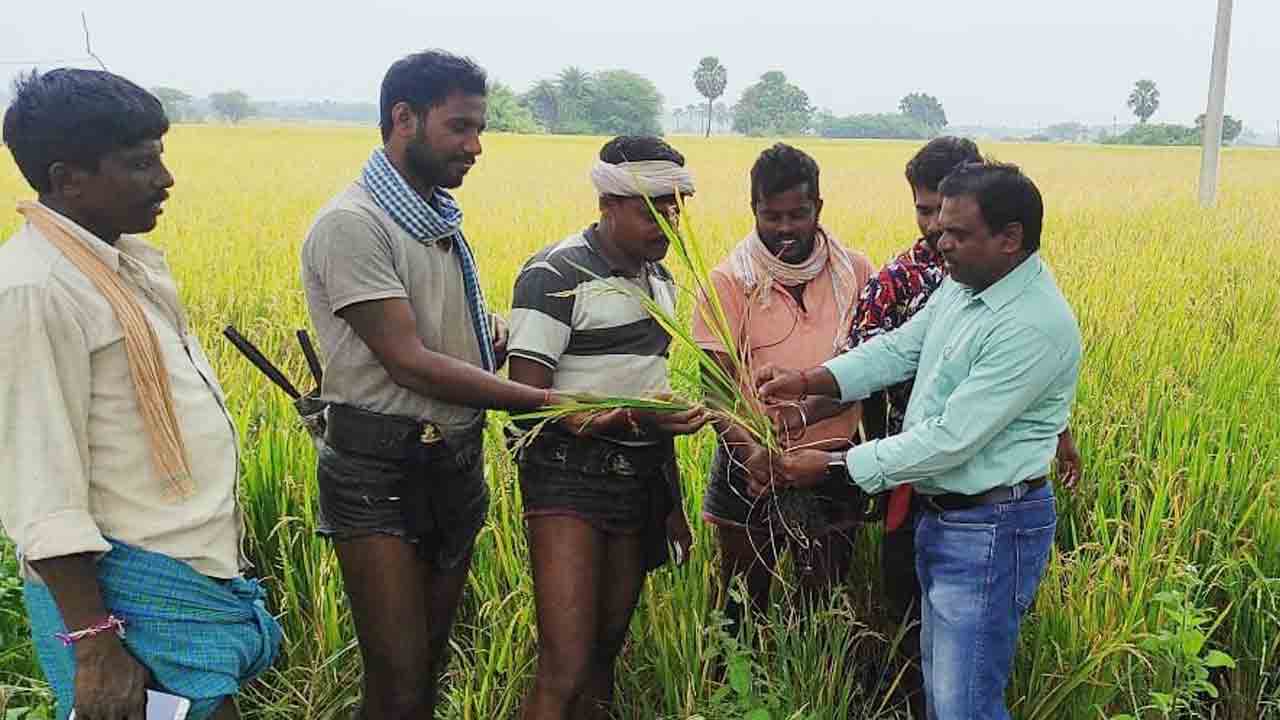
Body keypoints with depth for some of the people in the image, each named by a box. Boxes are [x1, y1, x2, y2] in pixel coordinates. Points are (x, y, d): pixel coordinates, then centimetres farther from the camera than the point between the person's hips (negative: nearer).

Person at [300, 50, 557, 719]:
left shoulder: (442, 217, 8)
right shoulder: (352, 224, -17)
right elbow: (410, 363, -24)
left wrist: (490, 331, 0)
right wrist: (550, 401, -24)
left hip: (457, 463, 8)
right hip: (381, 476, -8)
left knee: (432, 660, 16)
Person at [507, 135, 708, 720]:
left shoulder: (658, 278, 14)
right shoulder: (556, 274, -11)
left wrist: (673, 500, 22)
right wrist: (626, 417, -28)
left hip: (641, 479, 7)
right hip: (570, 475, -7)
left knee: (606, 653, 12)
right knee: (565, 671, -13)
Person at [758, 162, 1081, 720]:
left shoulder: (1034, 326, -26)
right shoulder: (961, 285, 3)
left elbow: (950, 439, -26)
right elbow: (899, 349, 8)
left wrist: (834, 466, -20)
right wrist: (807, 381, -7)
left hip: (991, 530, -9)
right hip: (940, 516, 9)